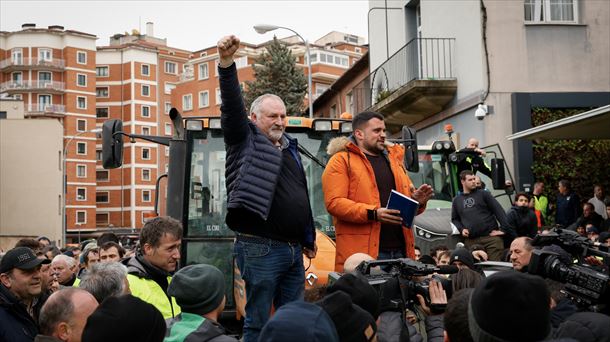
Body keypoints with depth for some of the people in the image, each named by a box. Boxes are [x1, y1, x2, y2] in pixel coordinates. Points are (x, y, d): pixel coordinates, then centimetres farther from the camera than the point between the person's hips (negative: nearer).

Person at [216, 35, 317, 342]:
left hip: (293, 249, 7)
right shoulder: (246, 141, 1)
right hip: (260, 248, -7)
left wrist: (307, 239, 25)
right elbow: (232, 105, -16)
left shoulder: (289, 148, 19)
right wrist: (227, 62, -29)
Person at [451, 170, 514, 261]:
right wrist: (461, 229, 5)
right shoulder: (457, 200, 15)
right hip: (470, 241, 2)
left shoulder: (483, 194, 7)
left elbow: (498, 211, 1)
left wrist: (504, 229, -9)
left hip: (491, 237, -2)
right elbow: (454, 219, 24)